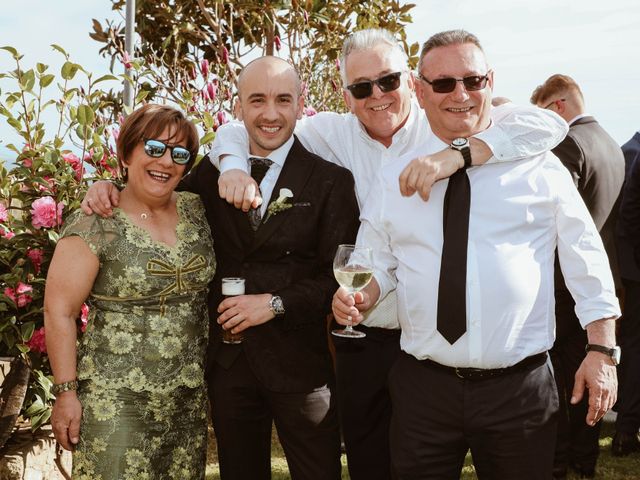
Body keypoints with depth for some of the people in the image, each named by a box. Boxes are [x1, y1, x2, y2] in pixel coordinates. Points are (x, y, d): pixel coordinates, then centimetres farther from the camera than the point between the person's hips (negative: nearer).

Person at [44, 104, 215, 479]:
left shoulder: (196, 212, 4)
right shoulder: (93, 227, -10)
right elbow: (59, 312, -8)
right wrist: (66, 393, -10)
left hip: (190, 401, 5)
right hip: (117, 403, -5)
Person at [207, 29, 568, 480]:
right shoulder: (332, 135, 3)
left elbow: (547, 124, -18)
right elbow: (239, 130, 12)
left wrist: (460, 153, -31)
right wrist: (234, 166, -11)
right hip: (362, 338, 3)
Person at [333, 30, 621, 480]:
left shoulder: (537, 167, 1)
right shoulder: (393, 178, 6)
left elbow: (586, 260, 3)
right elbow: (378, 261, 12)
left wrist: (603, 350, -1)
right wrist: (360, 297, -9)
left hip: (521, 388, -1)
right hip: (423, 387, 2)